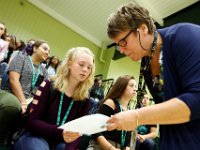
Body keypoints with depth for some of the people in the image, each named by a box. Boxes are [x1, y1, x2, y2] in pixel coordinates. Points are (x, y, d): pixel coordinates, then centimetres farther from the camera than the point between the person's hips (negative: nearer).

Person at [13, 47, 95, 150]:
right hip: (36, 136, -2)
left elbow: (79, 130, -5)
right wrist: (59, 132, -31)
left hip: (60, 142, 3)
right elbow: (32, 121, -14)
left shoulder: (84, 99, -2)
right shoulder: (49, 86, -9)